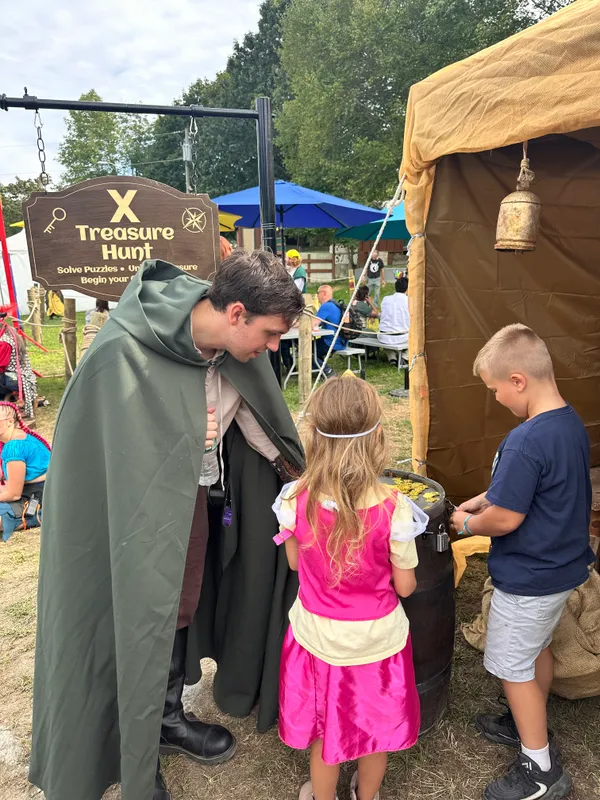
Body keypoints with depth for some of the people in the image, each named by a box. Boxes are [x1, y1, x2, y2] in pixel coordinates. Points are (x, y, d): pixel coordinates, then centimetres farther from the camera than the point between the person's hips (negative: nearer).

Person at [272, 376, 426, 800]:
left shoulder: (296, 500, -20)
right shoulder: (393, 508, -25)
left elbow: (295, 562, -2)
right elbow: (404, 586, -12)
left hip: (318, 634, 1)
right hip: (376, 637, -1)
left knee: (325, 729, 25)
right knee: (376, 728, 27)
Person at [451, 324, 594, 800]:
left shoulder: (526, 442, -32)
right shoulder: (572, 423, -2)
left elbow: (506, 519, -27)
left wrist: (467, 523, -8)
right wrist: (486, 499, 5)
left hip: (528, 578, -9)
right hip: (564, 565, 9)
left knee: (513, 667, 10)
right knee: (539, 649, 26)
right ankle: (530, 727, 47)